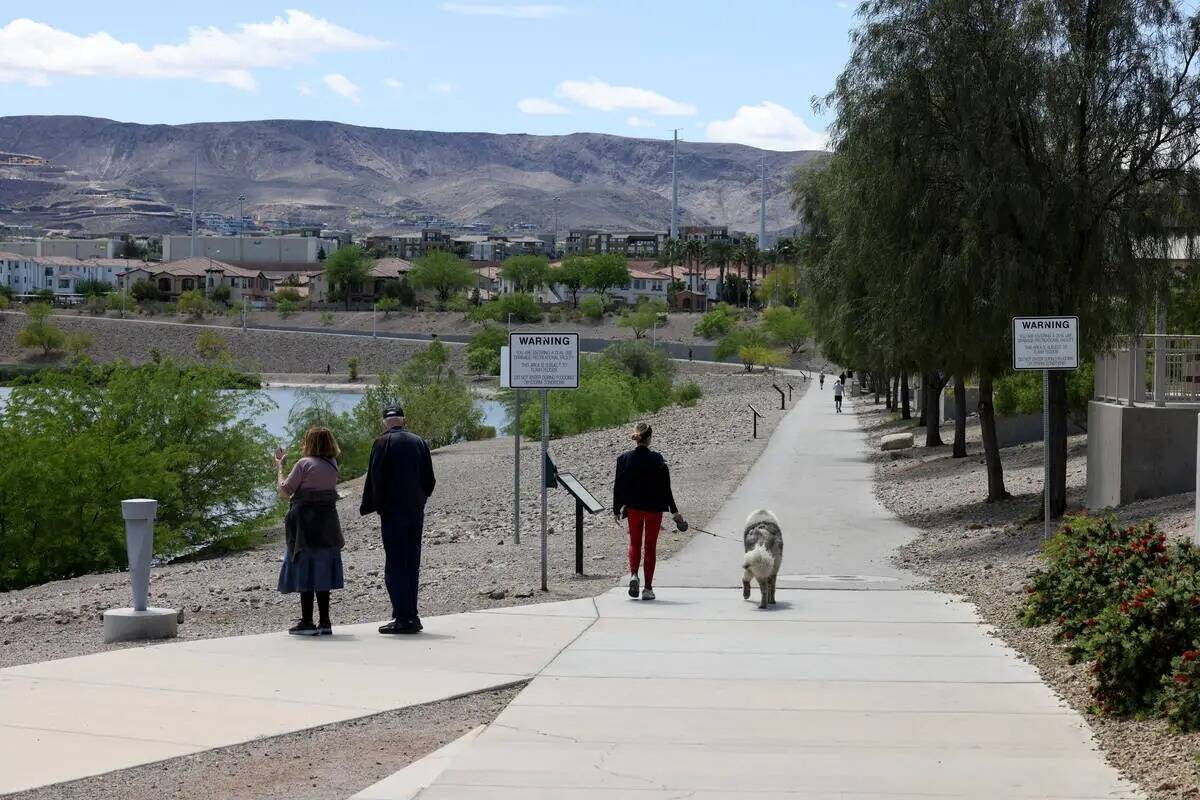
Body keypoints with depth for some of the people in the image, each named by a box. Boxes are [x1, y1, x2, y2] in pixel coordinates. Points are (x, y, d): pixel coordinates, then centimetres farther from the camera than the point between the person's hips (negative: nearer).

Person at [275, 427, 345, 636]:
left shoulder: (304, 464, -10)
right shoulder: (332, 466, 8)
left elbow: (284, 491, -9)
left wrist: (280, 467, 6)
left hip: (305, 525, -6)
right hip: (327, 524, 6)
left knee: (305, 573, -2)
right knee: (322, 574, 10)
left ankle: (307, 622, -4)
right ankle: (324, 622, 8)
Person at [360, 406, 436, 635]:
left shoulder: (383, 443, -8)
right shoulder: (419, 442, 7)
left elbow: (375, 479, -10)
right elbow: (429, 480, 10)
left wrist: (369, 506, 0)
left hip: (393, 512, -5)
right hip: (416, 513, 5)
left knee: (395, 566, -4)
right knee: (411, 565, 10)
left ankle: (403, 617, -9)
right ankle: (411, 615, 12)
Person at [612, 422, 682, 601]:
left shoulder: (624, 459, -7)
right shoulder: (656, 459, -14)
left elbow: (618, 486, -1)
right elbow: (665, 487, -10)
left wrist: (616, 510, 10)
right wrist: (674, 511, -1)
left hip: (633, 508, 2)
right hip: (654, 508, -2)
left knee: (634, 543, 20)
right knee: (650, 546, 9)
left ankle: (633, 574, -5)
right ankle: (648, 588, 9)